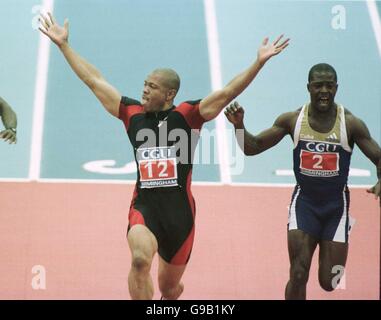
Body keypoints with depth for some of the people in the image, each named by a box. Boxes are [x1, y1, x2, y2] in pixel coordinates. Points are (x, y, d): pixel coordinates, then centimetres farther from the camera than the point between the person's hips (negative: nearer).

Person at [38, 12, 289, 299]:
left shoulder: (187, 115, -2)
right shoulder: (133, 114, 4)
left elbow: (226, 93, -11)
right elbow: (94, 81, 9)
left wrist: (259, 62, -21)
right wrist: (64, 45, 11)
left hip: (180, 210, 0)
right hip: (144, 207, 0)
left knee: (169, 287, 15)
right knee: (140, 259, -32)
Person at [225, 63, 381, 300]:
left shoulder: (351, 124, -12)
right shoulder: (292, 120, -7)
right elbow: (252, 148, -2)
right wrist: (239, 125, -21)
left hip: (336, 204, 0)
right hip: (304, 201, 0)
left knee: (329, 283, 5)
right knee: (298, 276, -12)